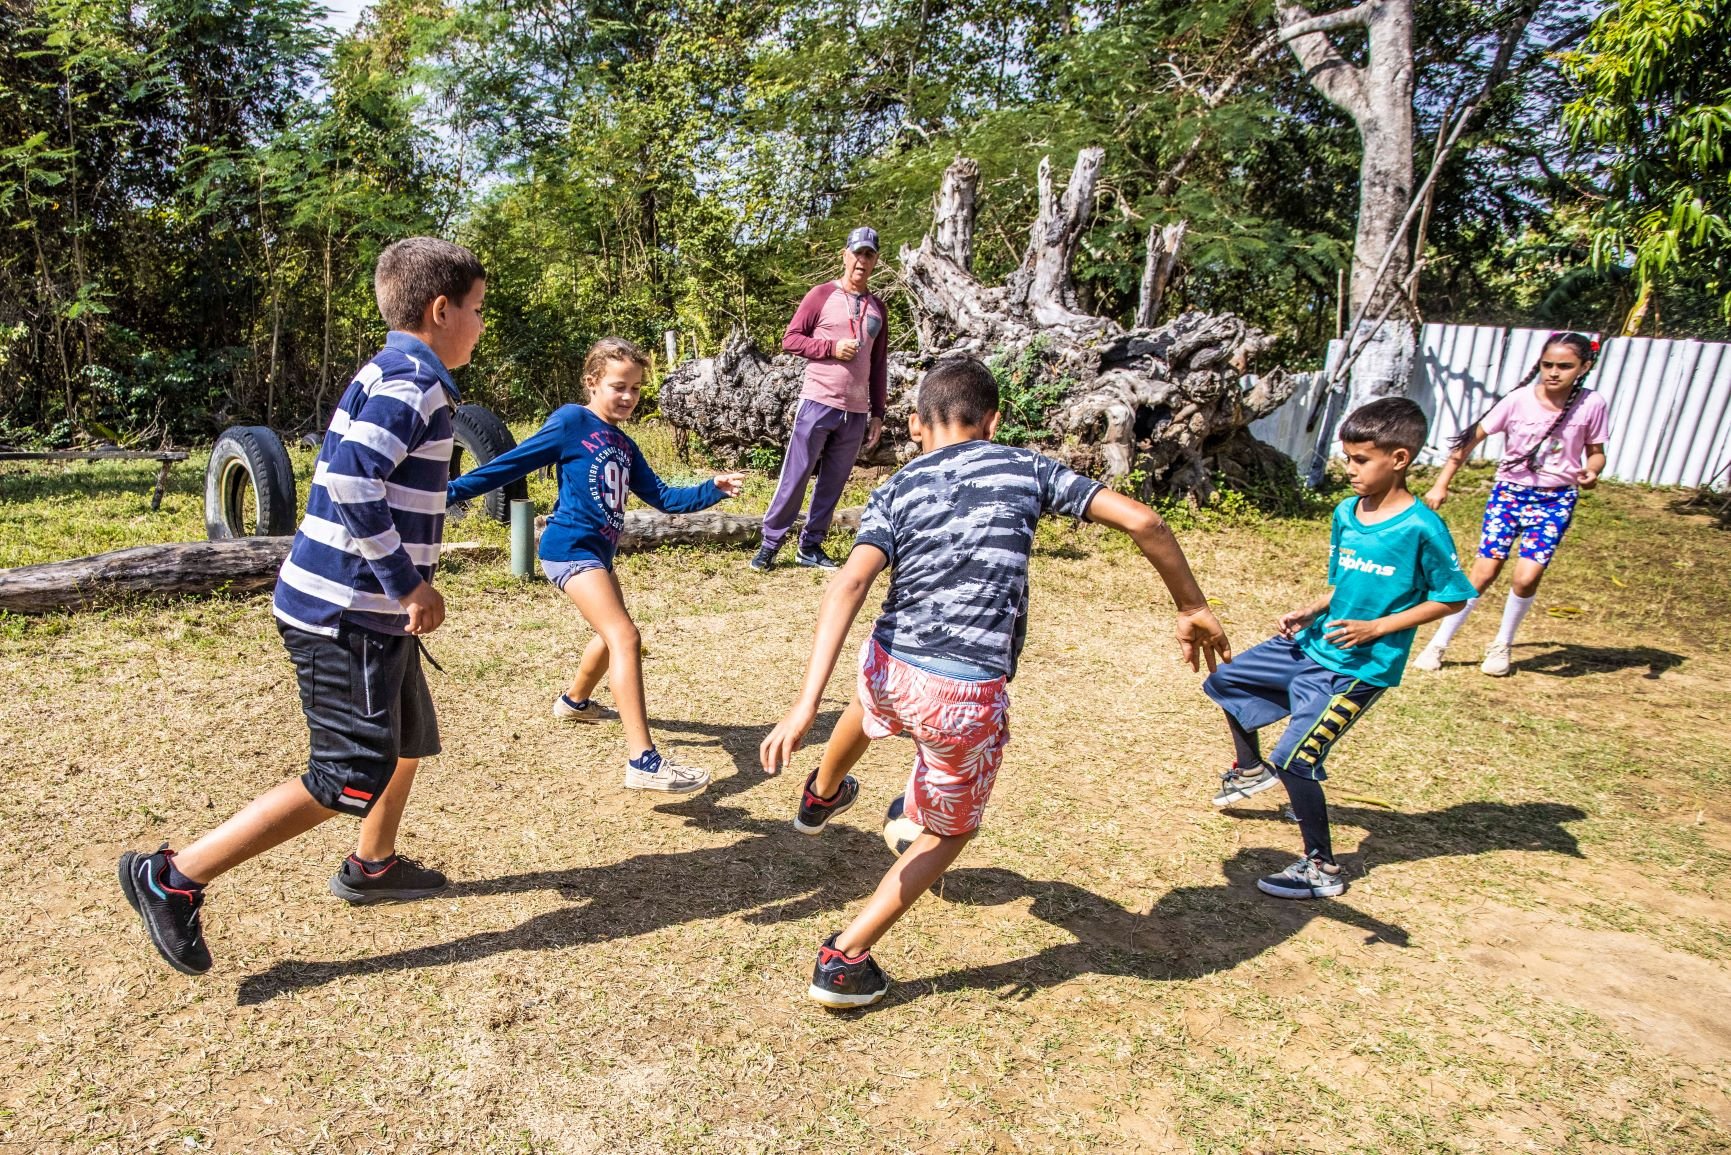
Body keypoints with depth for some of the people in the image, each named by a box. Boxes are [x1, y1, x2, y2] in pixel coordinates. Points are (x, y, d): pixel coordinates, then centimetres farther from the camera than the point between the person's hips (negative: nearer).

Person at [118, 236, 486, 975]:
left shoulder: (396, 375, 14)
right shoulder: (413, 380, -16)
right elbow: (351, 479, -29)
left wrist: (403, 584, 20)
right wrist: (410, 582, -22)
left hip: (369, 609, 11)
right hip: (347, 614, -11)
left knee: (407, 739, 22)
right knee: (351, 780, -4)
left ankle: (372, 867, 41)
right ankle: (175, 878, 6)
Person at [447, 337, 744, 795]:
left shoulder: (624, 446, 14)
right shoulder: (571, 422, -8)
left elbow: (663, 497, 11)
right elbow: (513, 463, -8)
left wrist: (713, 490, -2)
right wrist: (452, 492, -11)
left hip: (598, 551, 9)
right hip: (571, 548, -9)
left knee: (614, 634, 26)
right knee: (625, 637, -21)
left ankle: (575, 701, 54)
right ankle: (643, 761, -26)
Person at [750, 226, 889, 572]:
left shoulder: (878, 307, 13)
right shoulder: (822, 295, 0)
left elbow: (879, 364, 15)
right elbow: (790, 339, -1)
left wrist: (878, 413, 11)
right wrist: (832, 347, -14)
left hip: (857, 412, 4)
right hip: (818, 403, -4)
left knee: (833, 482, 7)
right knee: (795, 476, -2)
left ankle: (810, 546, 16)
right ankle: (770, 544, 6)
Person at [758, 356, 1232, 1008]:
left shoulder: (896, 492, 4)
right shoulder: (1025, 468, 4)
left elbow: (851, 583, -13)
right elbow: (1141, 521, -2)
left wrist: (806, 706, -20)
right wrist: (1192, 606, 12)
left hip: (889, 670, 3)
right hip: (967, 699, -2)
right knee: (949, 833, 25)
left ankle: (821, 798, 68)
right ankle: (845, 961, 25)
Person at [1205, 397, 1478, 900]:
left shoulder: (1421, 528, -19)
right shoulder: (1345, 513, 2)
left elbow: (1451, 597, -11)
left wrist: (1374, 628, -19)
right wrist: (1310, 611, -4)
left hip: (1358, 668, -8)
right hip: (1312, 644, 8)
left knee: (1294, 761, -11)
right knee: (1224, 681, 17)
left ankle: (1322, 870, 8)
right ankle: (1251, 768, 39)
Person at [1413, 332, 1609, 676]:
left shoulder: (1592, 405, -6)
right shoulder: (1519, 400, -9)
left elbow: (1596, 452, 6)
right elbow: (1473, 438, -2)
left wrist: (1591, 472, -18)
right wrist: (1441, 484, -4)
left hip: (1556, 500, 0)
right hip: (1509, 492, 0)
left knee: (1527, 576, -13)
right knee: (1484, 571, -5)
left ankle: (1502, 645, 13)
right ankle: (1439, 643, 7)